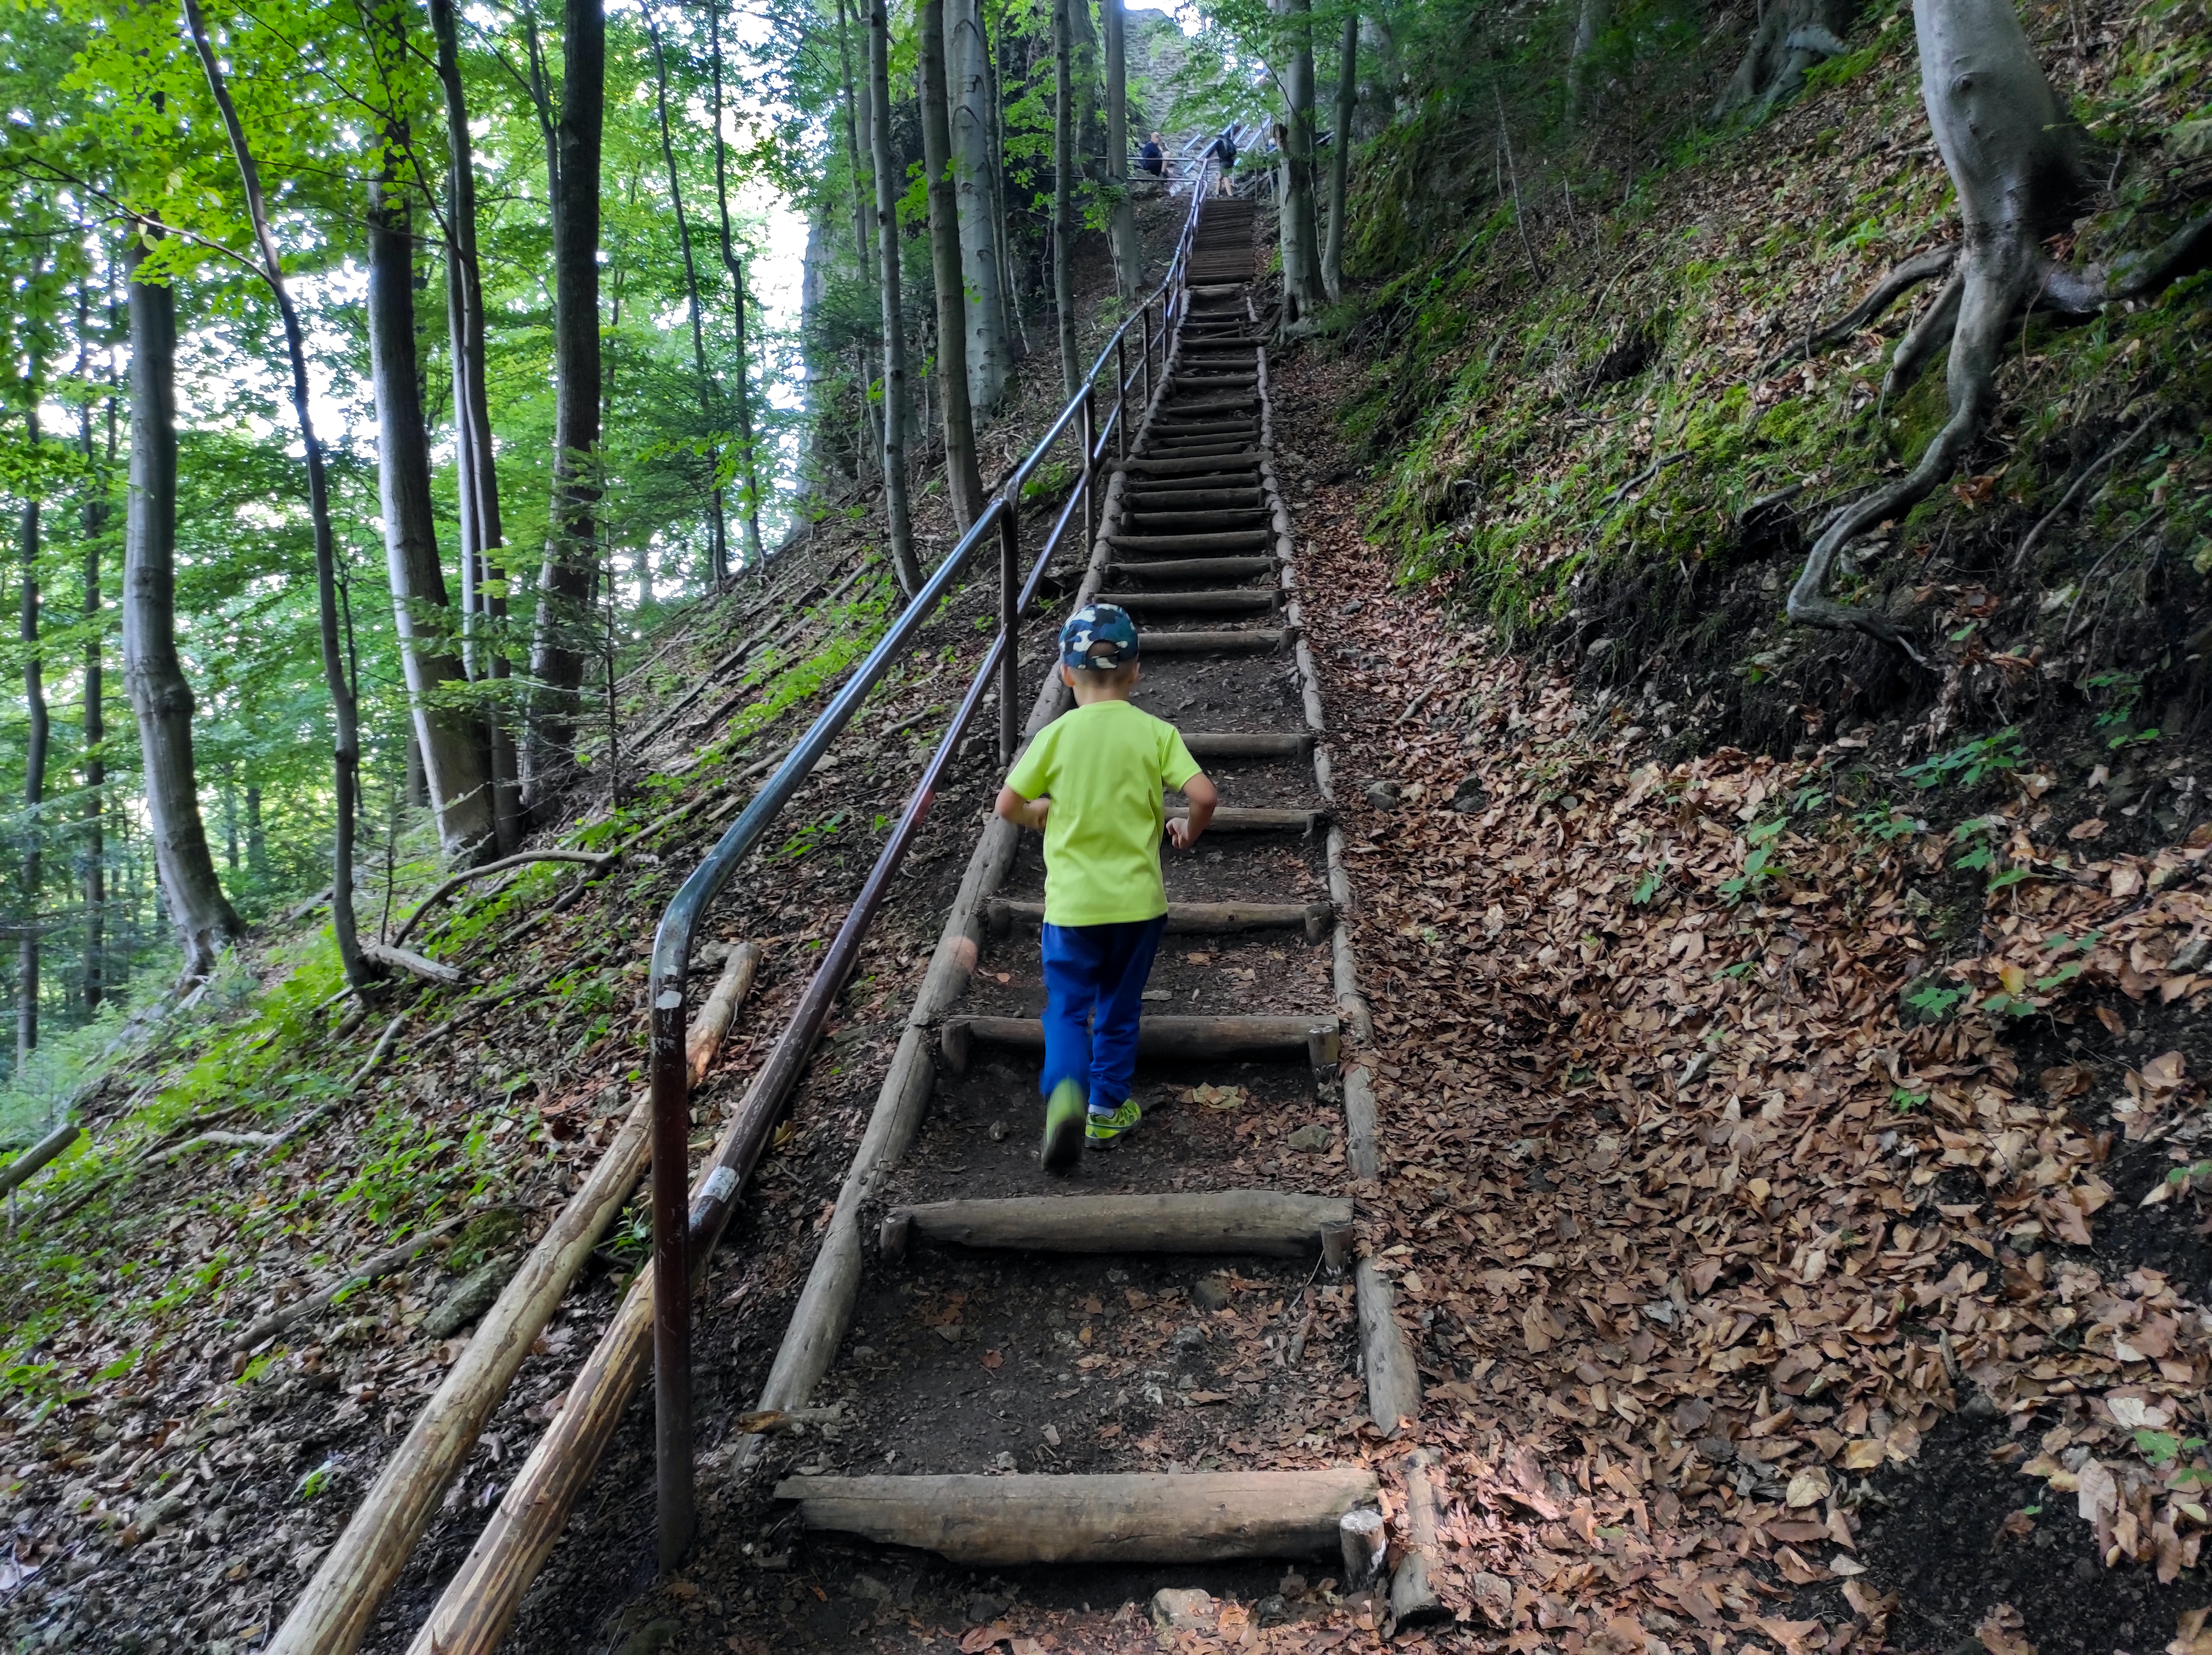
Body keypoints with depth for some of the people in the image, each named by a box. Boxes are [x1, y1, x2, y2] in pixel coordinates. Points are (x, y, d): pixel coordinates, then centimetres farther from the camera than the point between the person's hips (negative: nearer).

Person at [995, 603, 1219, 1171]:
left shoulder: (1056, 735, -6)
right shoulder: (1156, 733, -5)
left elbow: (1008, 805, -4)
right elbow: (1204, 795, -14)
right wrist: (1188, 831, 7)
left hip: (1072, 903, -1)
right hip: (1138, 900, 1)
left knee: (1067, 1007, 10)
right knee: (1119, 1009, 18)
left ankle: (1065, 1093, -15)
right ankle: (1107, 1111, 27)